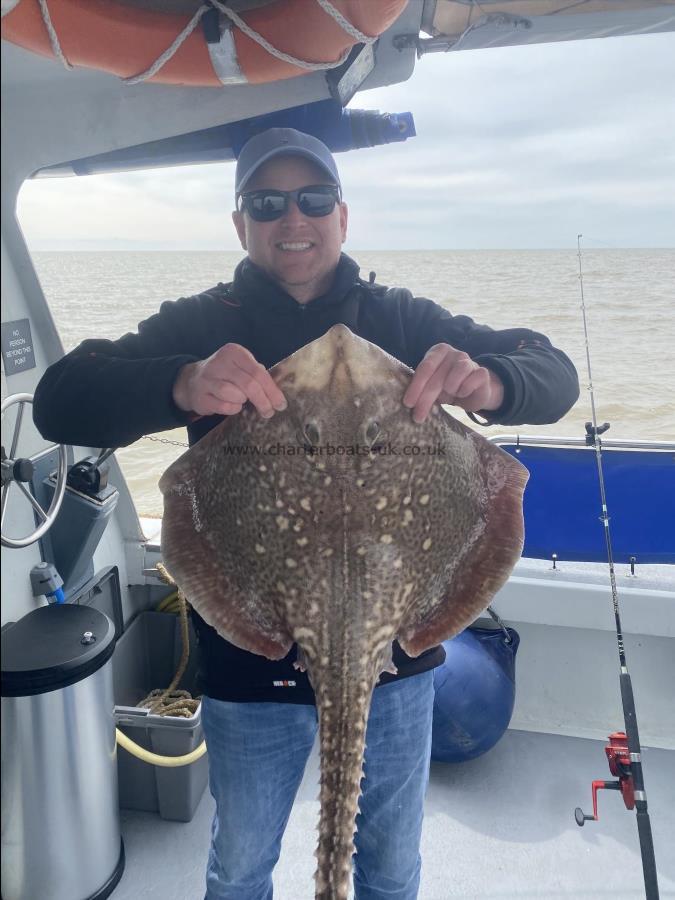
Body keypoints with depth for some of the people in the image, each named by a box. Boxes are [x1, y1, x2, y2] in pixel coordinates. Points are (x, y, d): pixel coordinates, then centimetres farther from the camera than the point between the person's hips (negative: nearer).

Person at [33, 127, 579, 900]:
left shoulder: (404, 321, 0)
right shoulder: (199, 326, -4)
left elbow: (555, 376, -5)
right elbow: (60, 401, -16)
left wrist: (487, 381, -29)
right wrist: (182, 385, -37)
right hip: (251, 659, 0)